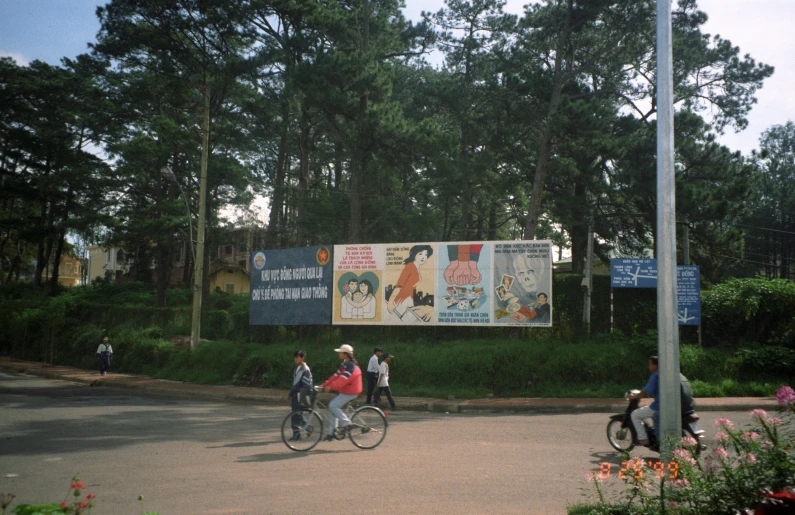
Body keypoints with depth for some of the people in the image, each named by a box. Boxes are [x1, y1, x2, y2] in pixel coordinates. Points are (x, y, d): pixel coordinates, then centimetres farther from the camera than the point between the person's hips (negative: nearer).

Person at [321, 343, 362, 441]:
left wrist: (331, 387, -35)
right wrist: (324, 385, 1)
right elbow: (336, 376, 9)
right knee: (332, 407, 5)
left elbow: (343, 379, -29)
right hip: (344, 391, 9)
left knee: (333, 406, -16)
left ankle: (347, 424, -7)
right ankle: (331, 433, 10)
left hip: (350, 392, -9)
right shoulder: (344, 364, 12)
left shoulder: (351, 366, -19)